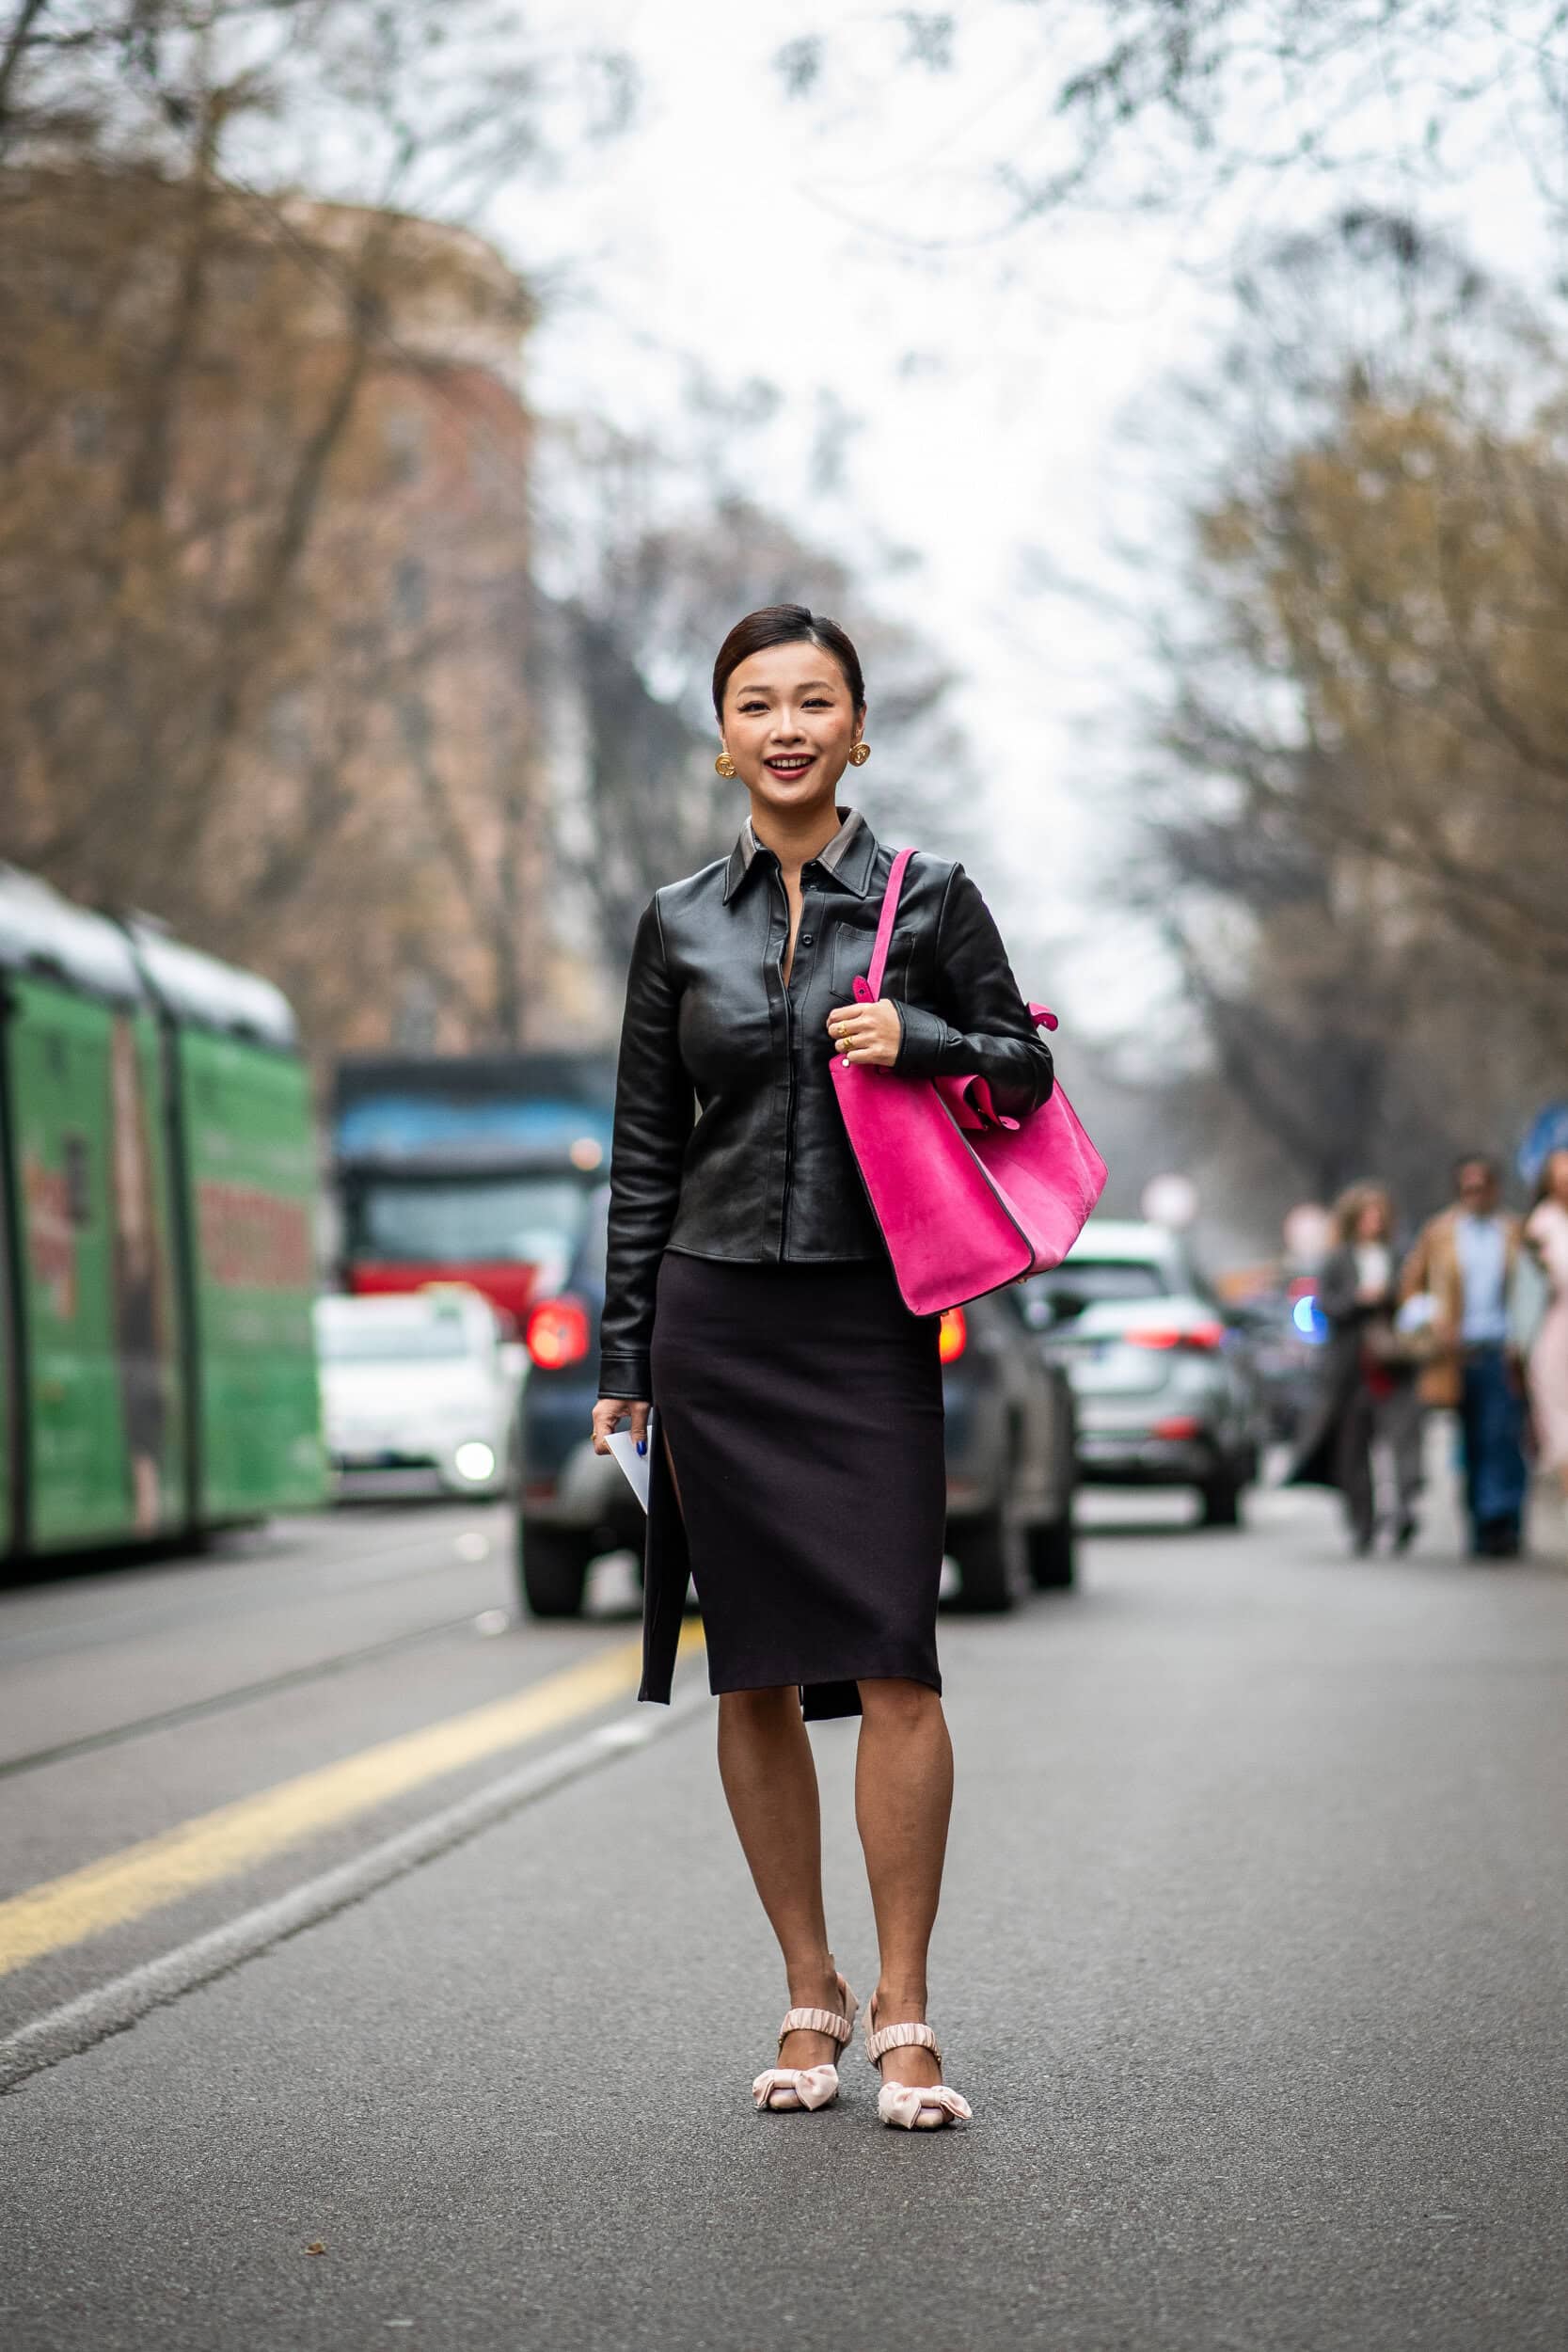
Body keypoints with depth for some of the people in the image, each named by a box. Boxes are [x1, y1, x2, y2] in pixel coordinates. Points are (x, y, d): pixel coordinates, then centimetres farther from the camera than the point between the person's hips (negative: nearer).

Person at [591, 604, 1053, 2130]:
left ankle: (904, 2016, -3)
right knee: (756, 1676, 3)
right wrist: (622, 1357, 8)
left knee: (891, 1663, -11)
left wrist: (918, 1040, -11)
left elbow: (1025, 1071, 9)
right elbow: (645, 1148, 11)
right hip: (718, 1321, 2)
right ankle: (810, 1995, 15)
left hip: (871, 1321, -2)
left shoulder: (929, 900, 3)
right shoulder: (680, 924, 8)